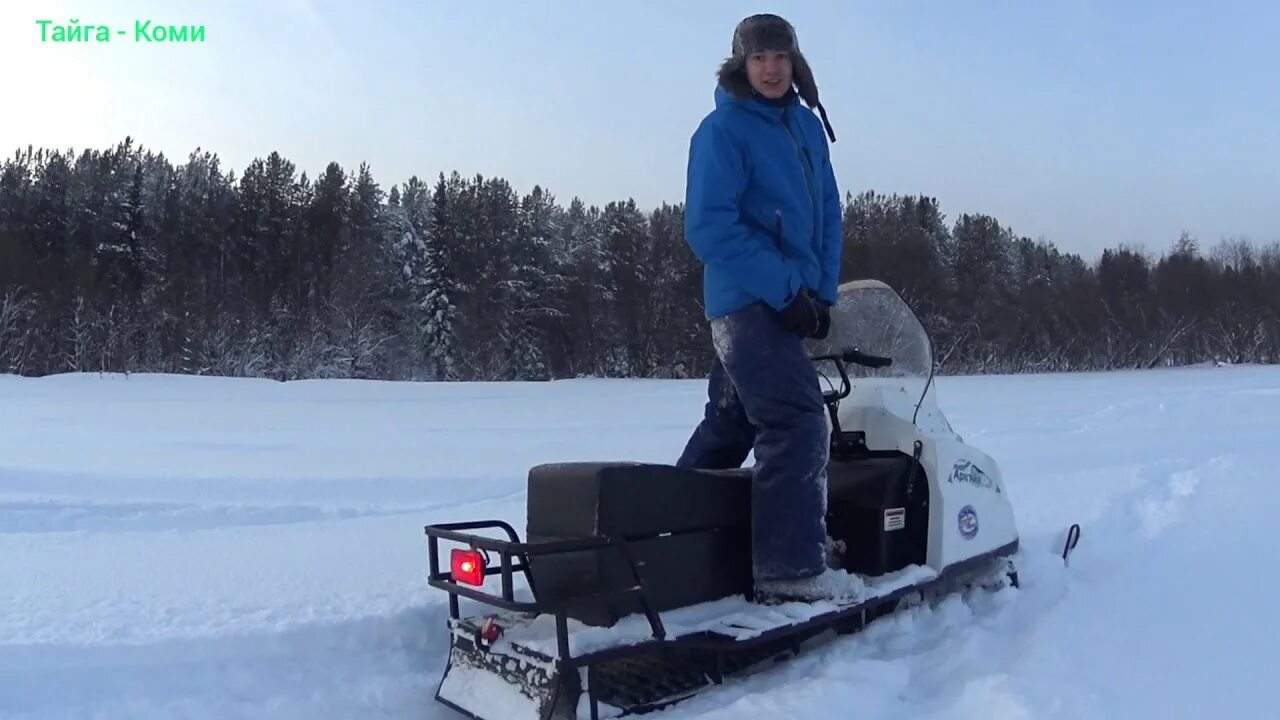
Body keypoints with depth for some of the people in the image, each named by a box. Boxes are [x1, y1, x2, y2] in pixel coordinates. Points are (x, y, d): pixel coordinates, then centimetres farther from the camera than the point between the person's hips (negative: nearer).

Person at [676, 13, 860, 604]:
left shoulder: (808, 127, 15)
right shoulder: (723, 129, -7)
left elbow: (828, 214, 16)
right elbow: (709, 227, -15)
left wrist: (823, 292, 3)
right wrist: (786, 290, -17)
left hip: (788, 303, 8)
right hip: (749, 302, -8)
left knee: (727, 428, 14)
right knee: (798, 423, -16)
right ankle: (792, 568, -11)